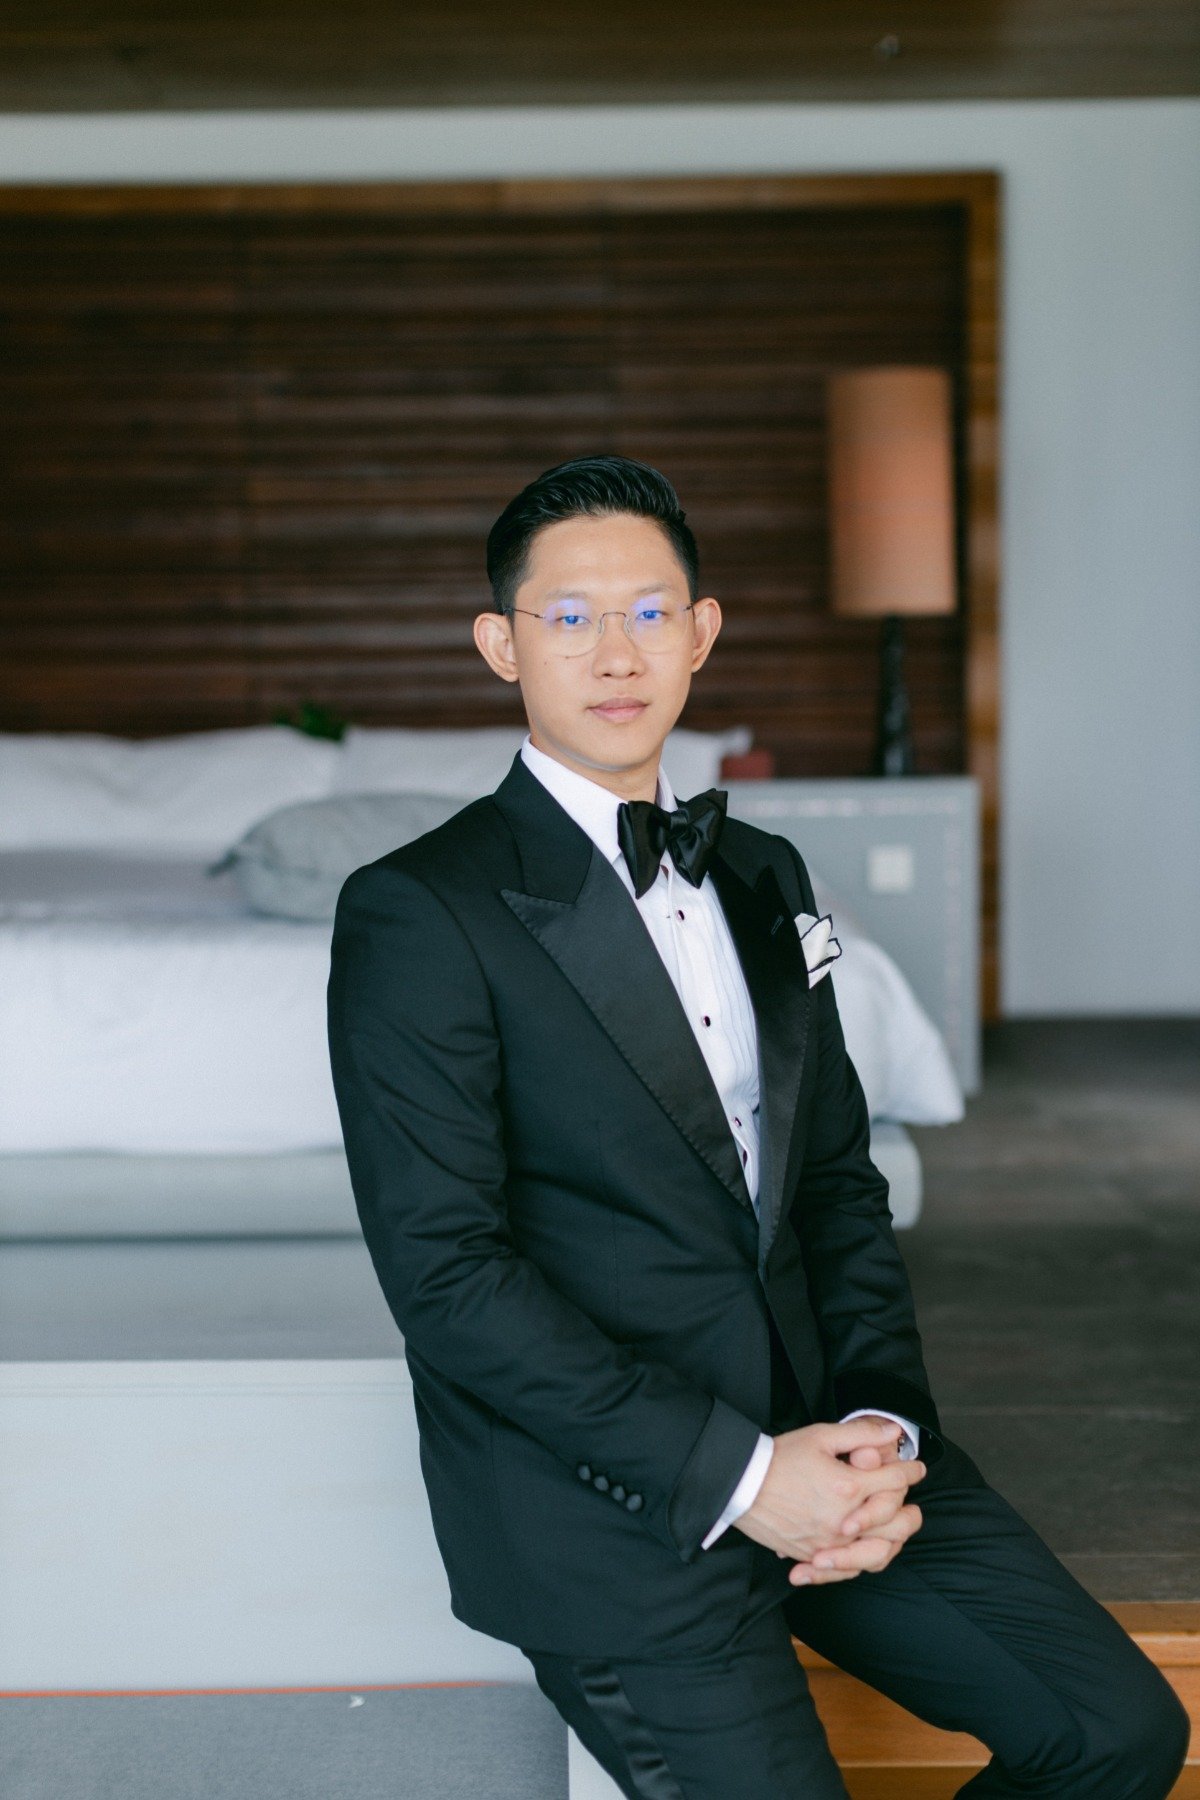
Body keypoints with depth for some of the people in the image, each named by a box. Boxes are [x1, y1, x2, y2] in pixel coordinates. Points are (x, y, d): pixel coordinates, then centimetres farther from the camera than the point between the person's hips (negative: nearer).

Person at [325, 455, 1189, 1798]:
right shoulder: (414, 915, -10)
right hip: (609, 1492, -6)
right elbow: (445, 1273, -16)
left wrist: (882, 1420, -3)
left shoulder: (763, 877, 12)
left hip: (813, 1440, 6)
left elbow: (839, 1178, 14)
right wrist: (738, 1474, -18)